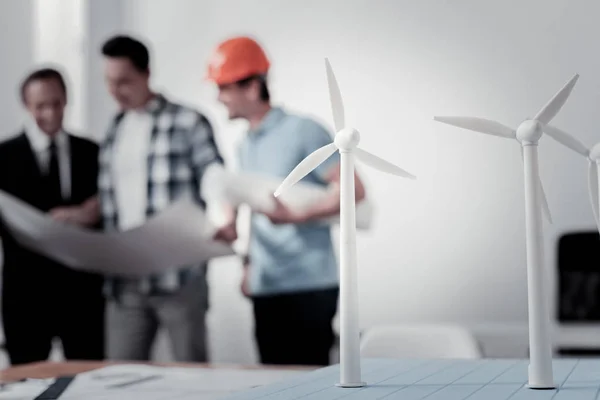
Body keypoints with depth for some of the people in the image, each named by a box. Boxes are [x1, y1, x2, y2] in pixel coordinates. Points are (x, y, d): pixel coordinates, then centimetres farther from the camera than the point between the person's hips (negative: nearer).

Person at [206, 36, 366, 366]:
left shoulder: (303, 131, -9)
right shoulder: (245, 145, 14)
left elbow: (353, 189, -14)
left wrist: (297, 216, -20)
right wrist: (248, 263, 10)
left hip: (308, 286, -7)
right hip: (265, 289, 7)